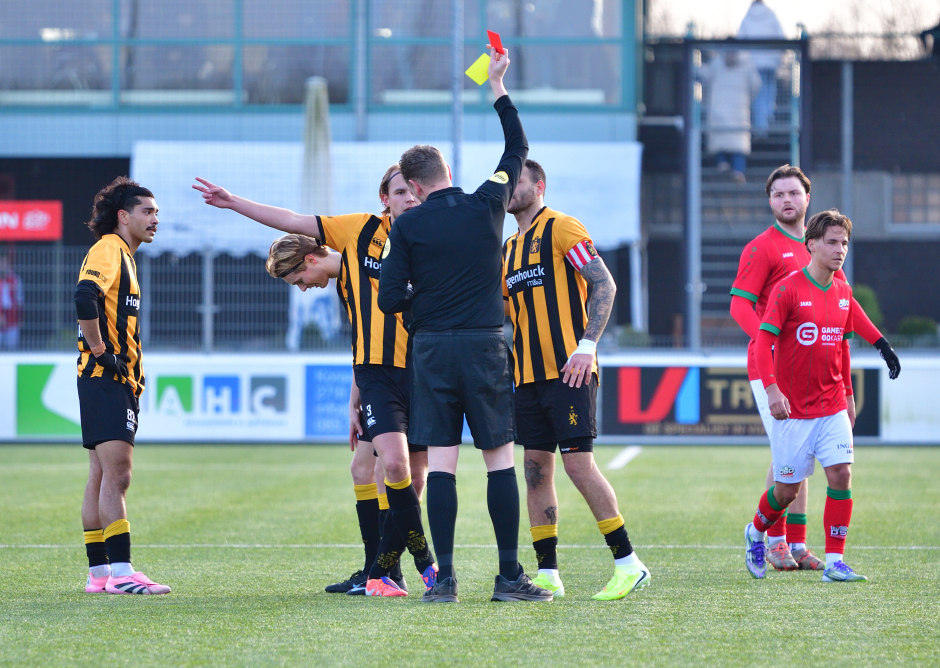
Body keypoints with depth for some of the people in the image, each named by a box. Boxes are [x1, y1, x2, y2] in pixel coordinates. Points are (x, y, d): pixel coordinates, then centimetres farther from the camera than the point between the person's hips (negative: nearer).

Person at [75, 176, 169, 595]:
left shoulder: (122, 255, 20)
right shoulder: (108, 250, -11)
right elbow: (85, 299, -28)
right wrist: (99, 349, -20)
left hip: (119, 379, 10)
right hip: (105, 377, -10)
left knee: (102, 477, 9)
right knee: (116, 474, -14)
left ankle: (99, 572, 11)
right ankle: (120, 572, -18)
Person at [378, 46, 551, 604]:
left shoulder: (408, 226, -2)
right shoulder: (488, 206, 2)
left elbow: (390, 299, -3)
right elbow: (518, 148, 18)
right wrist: (499, 89, 26)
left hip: (432, 348, 0)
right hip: (486, 344, 0)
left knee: (440, 462, 1)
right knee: (500, 458, 3)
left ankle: (445, 578, -3)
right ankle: (510, 576, 1)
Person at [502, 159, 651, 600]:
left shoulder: (561, 228, -5)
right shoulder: (510, 247, 19)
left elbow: (604, 284, -11)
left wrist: (586, 345, -19)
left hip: (567, 370, -8)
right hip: (527, 375, 8)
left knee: (578, 462, -12)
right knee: (536, 468, 5)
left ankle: (628, 564, -5)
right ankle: (547, 573, 9)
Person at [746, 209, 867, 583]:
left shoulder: (843, 292, 8)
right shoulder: (788, 289, -10)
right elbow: (764, 340, -13)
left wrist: (848, 395, 20)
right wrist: (772, 389, -23)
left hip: (832, 406, 4)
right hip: (793, 408, -4)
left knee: (841, 474, -10)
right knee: (788, 488, 3)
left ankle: (835, 562, -5)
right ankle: (756, 533, 33)